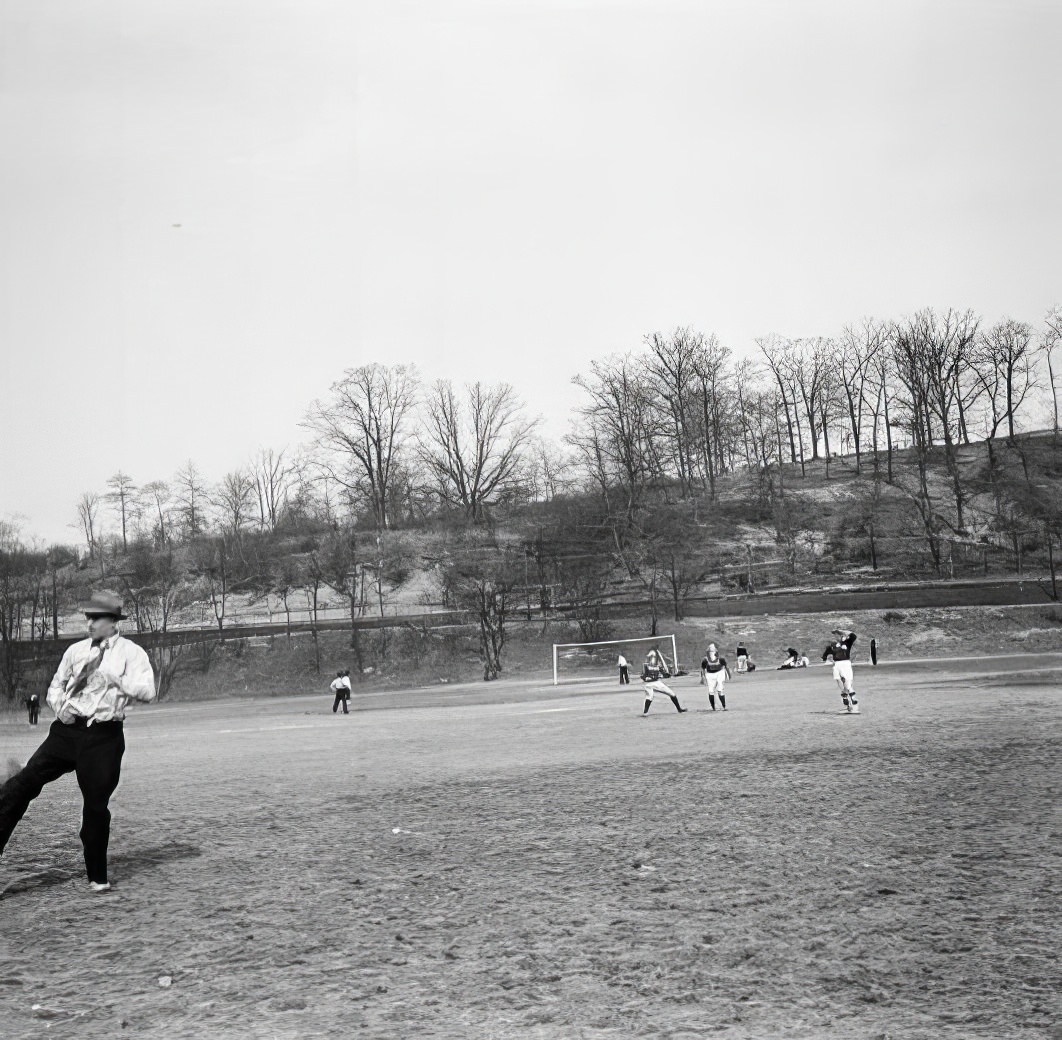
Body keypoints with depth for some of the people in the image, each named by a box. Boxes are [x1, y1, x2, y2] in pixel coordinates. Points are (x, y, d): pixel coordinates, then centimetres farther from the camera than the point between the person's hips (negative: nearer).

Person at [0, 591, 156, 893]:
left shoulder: (131, 653, -2)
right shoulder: (76, 650, 10)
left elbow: (147, 692, -15)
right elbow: (55, 687, 19)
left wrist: (112, 677, -22)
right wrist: (59, 707, -2)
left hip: (104, 736, -4)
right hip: (68, 729, 4)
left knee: (96, 805, 1)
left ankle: (98, 877, 17)